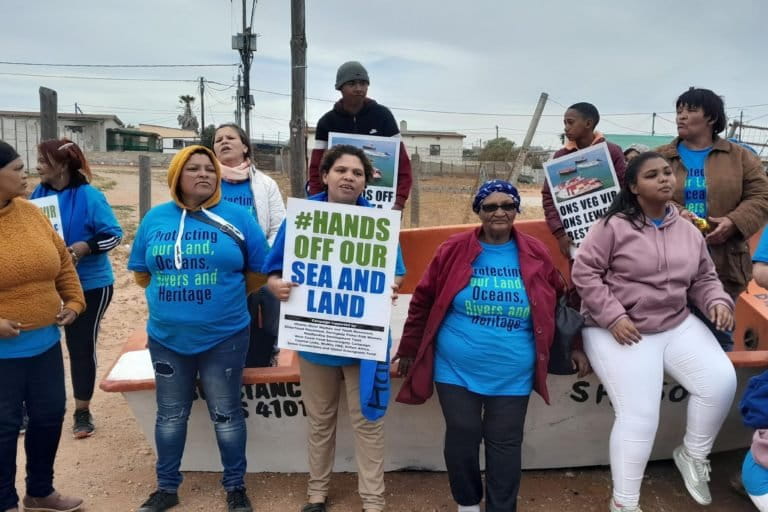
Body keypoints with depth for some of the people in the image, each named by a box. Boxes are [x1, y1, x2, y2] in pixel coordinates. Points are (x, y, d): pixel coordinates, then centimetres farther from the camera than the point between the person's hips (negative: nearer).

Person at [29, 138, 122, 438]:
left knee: (82, 346, 3)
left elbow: (114, 234, -14)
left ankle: (82, 410, 19)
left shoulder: (89, 196, -14)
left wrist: (83, 248, -29)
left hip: (89, 286, -5)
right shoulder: (39, 194, 3)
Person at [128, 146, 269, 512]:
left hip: (223, 338, -3)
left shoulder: (237, 217, -5)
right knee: (170, 415, 16)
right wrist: (173, 296, 7)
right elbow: (141, 272, 12)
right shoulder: (155, 218, 3)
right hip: (166, 338, 3)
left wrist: (225, 299, 5)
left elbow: (259, 273, 0)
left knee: (226, 415, 9)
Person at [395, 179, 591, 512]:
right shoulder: (454, 250, -5)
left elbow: (558, 304, 12)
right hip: (456, 370, 0)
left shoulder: (536, 254, 0)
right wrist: (409, 349, 6)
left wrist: (573, 347, 11)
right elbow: (423, 301, 2)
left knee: (505, 444, 8)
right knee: (462, 438, 9)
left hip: (512, 375, 1)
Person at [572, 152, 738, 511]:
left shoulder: (688, 230, 8)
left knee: (722, 382, -12)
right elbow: (584, 273, -12)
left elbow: (703, 279, 17)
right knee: (639, 417, -12)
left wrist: (718, 301, -5)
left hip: (677, 325, 6)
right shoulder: (614, 225, -10)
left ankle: (693, 455, 17)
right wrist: (613, 317, -18)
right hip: (619, 330, -6)